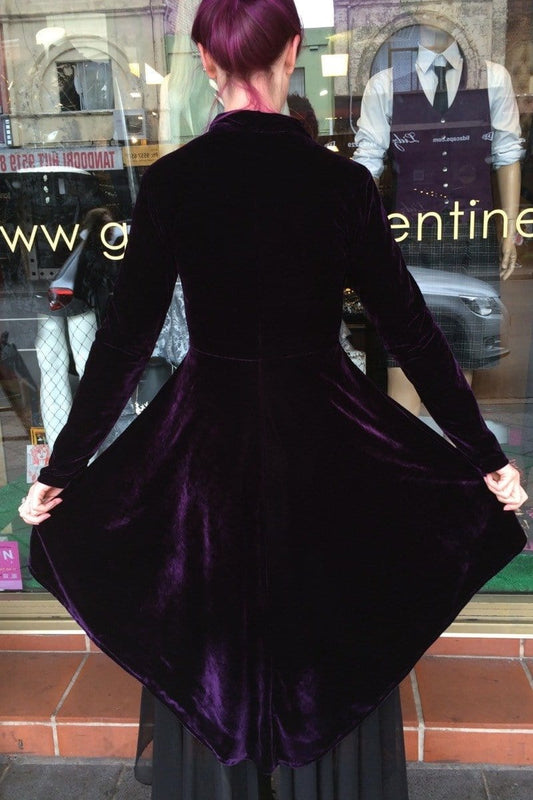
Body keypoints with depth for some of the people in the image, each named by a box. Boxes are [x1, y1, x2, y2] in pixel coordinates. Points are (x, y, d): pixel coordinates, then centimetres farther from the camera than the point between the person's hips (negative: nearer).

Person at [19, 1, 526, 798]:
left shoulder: (170, 182, -8)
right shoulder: (342, 181, -10)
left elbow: (125, 335, -8)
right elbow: (411, 330, -8)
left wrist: (63, 469, 2)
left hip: (208, 439, 1)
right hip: (323, 438, 0)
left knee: (211, 650, 20)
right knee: (328, 646, 19)